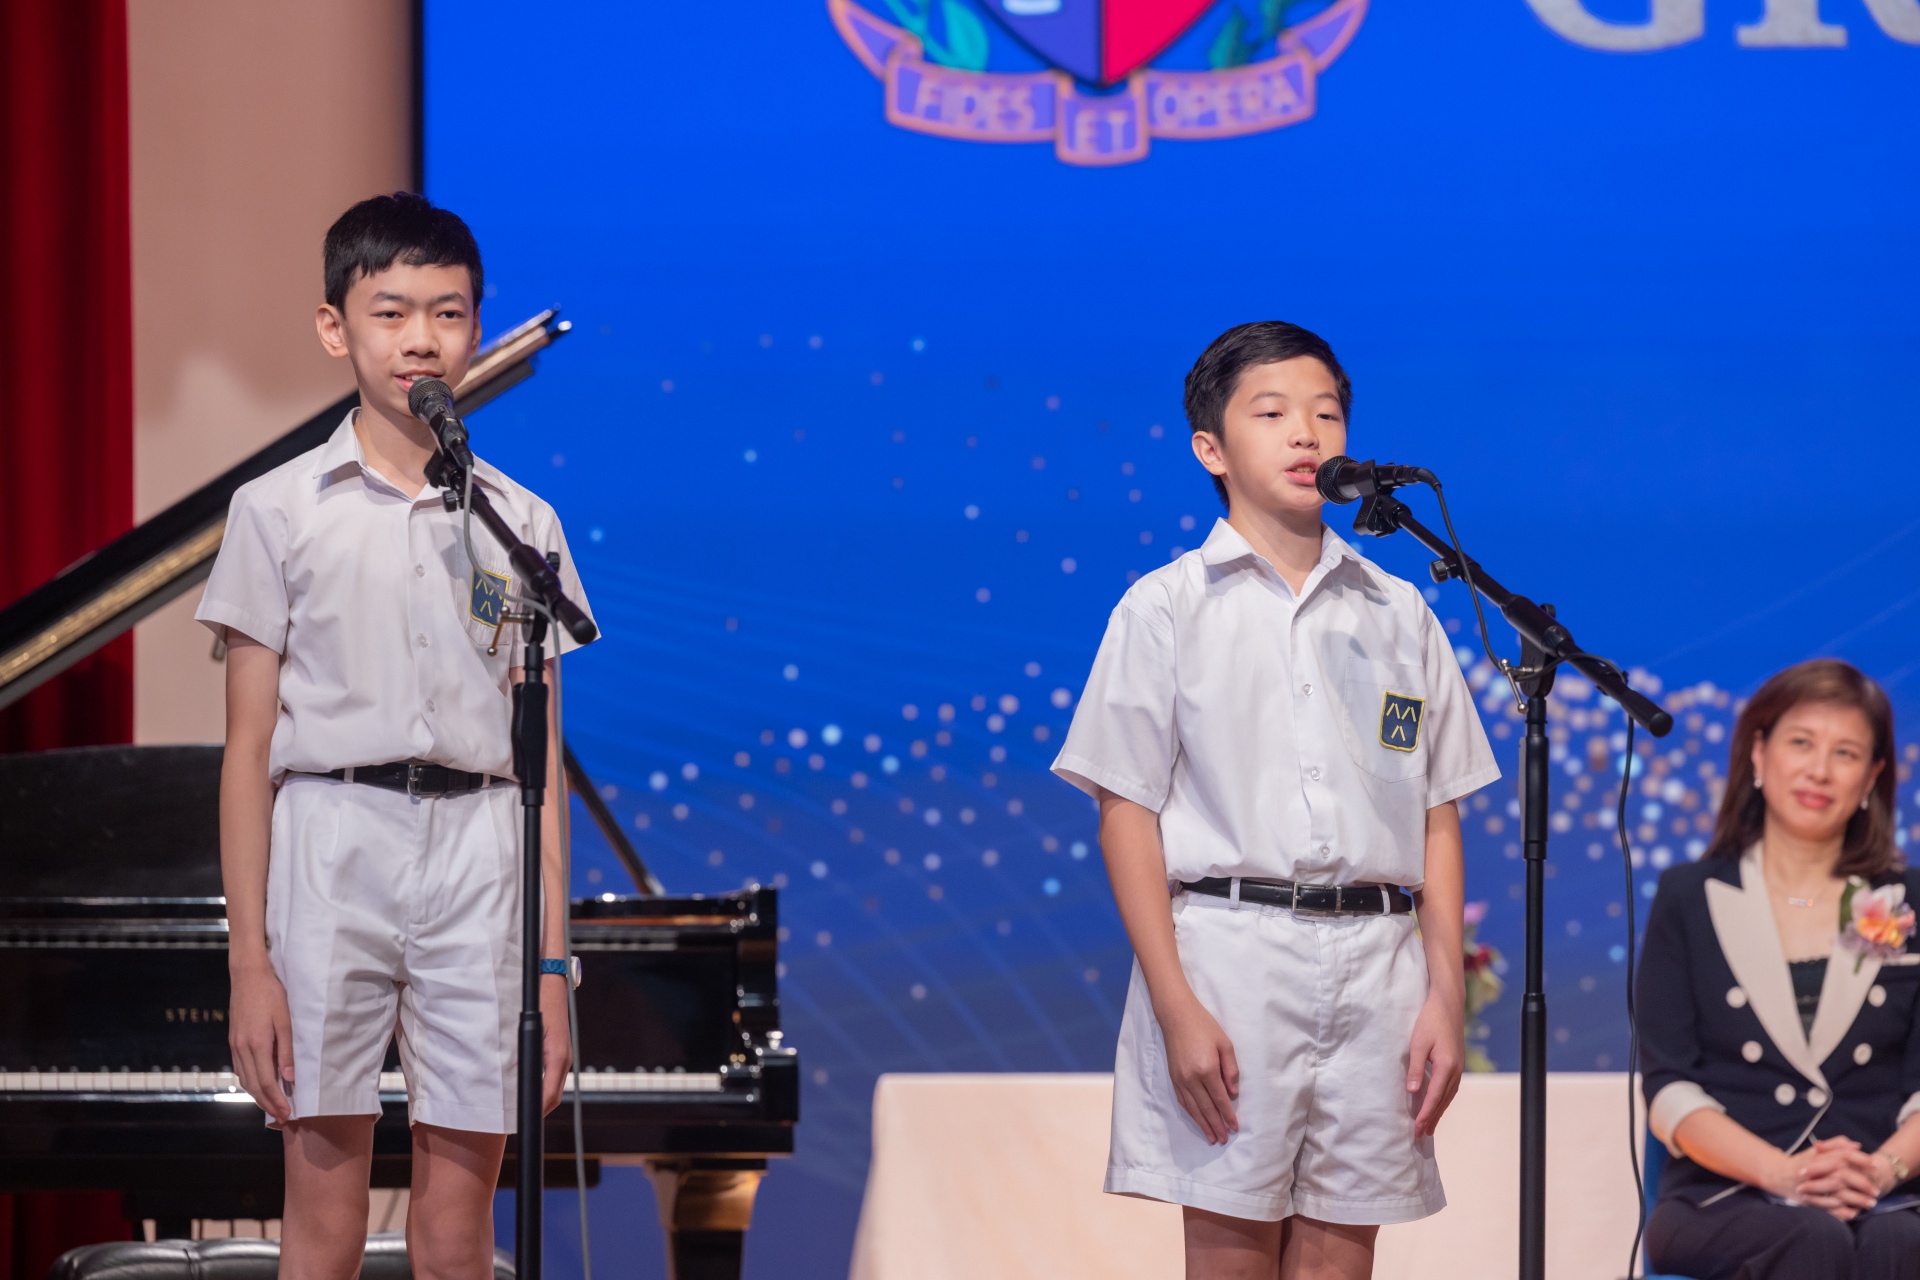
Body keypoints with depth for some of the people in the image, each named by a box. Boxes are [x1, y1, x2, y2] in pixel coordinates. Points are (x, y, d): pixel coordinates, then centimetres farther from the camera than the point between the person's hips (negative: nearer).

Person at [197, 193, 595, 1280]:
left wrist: (551, 966, 4)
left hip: (479, 854, 2)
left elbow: (542, 760, 10)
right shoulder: (282, 511, 3)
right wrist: (249, 963, -5)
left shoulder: (521, 523, 9)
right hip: (332, 848, -2)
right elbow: (249, 749, 2)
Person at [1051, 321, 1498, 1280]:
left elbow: (1438, 816, 12)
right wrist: (1176, 1007, -11)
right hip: (1227, 946, -3)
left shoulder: (1398, 616, 13)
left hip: (1373, 961, 3)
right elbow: (1127, 815, -2)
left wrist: (1446, 995, 3)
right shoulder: (1168, 608, 3)